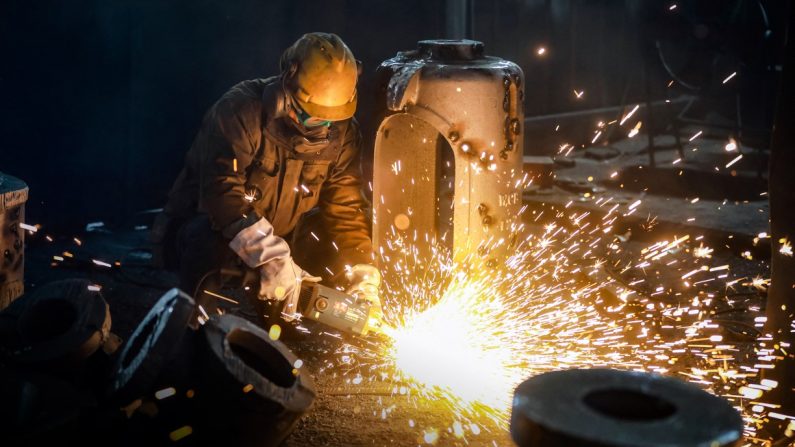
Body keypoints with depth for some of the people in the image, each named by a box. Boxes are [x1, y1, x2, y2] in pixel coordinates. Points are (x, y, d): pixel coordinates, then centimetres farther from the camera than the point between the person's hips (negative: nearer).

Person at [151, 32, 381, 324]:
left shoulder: (342, 132, -6)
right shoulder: (240, 110, -24)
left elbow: (345, 208, -5)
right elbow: (222, 189, -36)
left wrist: (363, 276, -20)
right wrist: (270, 257, -44)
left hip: (281, 238, 6)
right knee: (212, 244, -37)